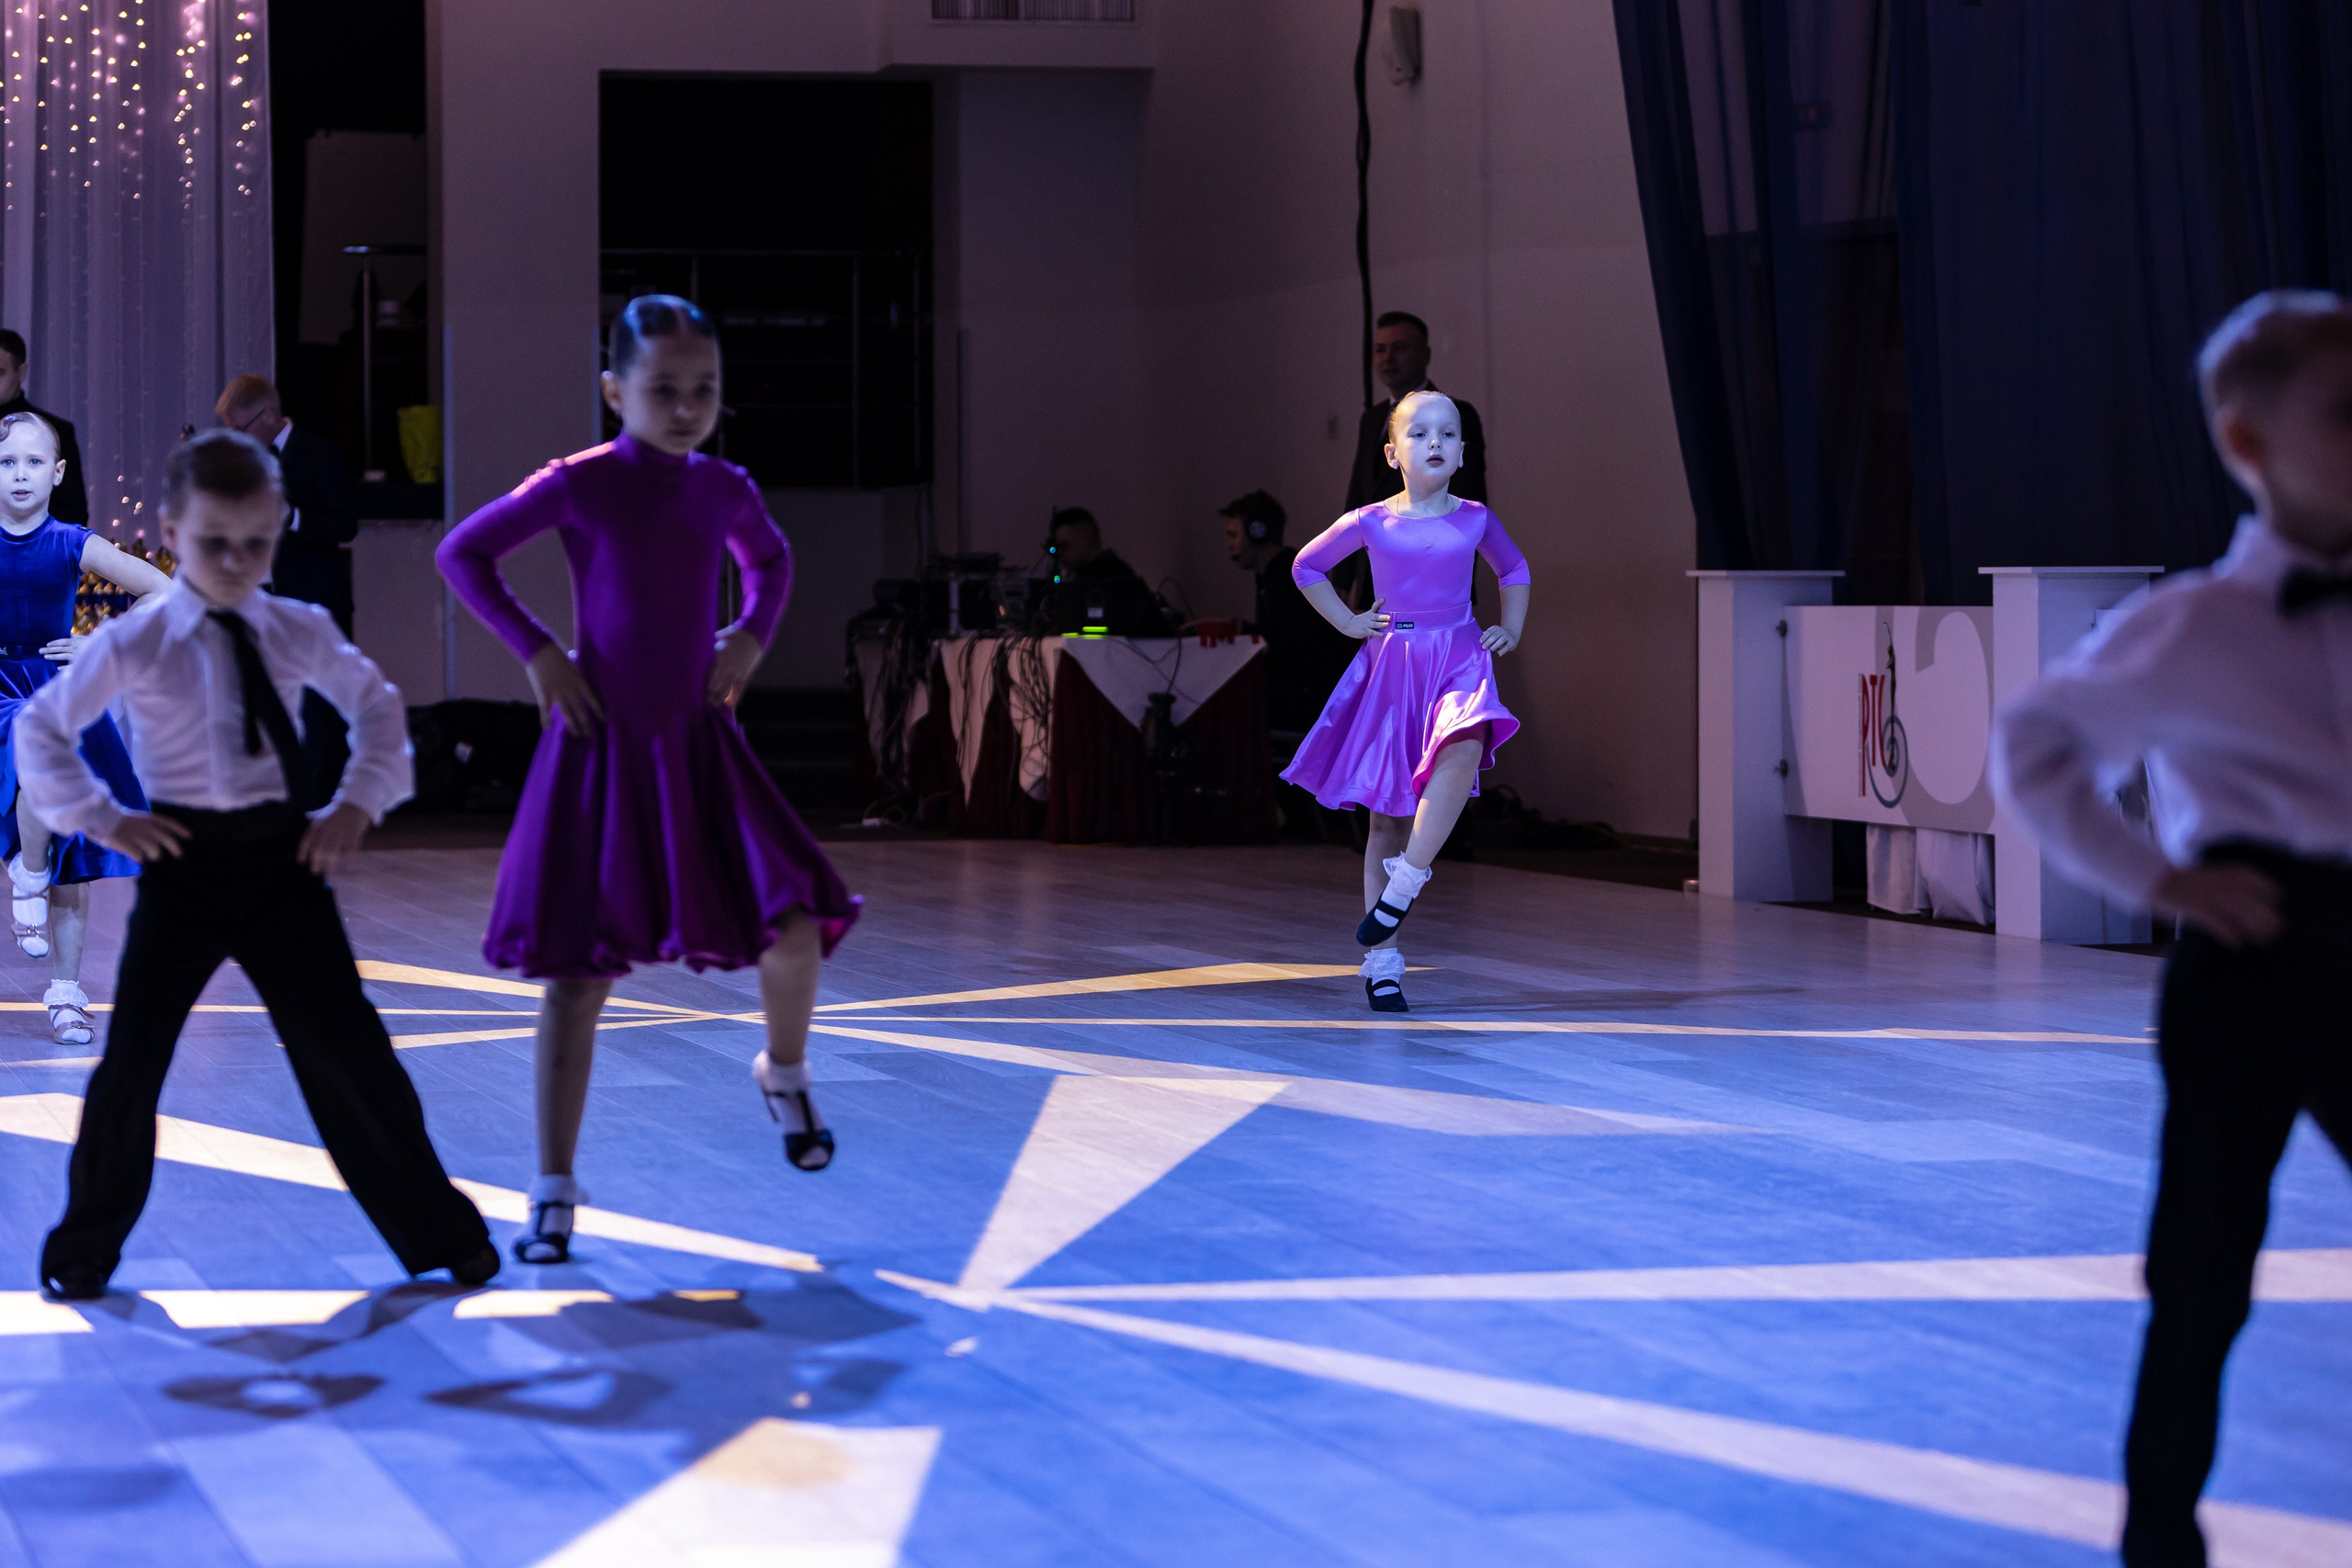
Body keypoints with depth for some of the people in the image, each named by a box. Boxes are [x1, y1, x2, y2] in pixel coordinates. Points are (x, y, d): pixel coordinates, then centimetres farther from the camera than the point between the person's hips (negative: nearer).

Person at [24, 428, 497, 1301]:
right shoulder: (133, 645, -5)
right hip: (186, 862, -2)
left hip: (283, 859, 2)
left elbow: (376, 706, 20)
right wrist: (104, 819, -4)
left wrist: (360, 802, 8)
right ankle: (83, 1252, 17)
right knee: (133, 1059, 0)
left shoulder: (298, 633, 4)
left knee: (347, 1050, 2)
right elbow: (40, 732, 2)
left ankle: (441, 1236, 13)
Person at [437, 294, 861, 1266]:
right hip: (603, 748, -3)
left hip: (700, 749, 3)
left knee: (794, 929, -10)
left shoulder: (724, 489, 4)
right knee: (577, 971, -2)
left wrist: (752, 637, 9)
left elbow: (770, 560, 26)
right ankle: (555, 1192, 6)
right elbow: (463, 553, 1)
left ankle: (785, 1072, 24)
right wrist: (535, 650, -6)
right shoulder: (579, 485, -9)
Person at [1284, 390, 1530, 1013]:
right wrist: (1347, 621, 8)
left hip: (1458, 657, 1)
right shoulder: (1370, 523, 0)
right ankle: (1381, 960, 6)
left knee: (1464, 747, -34)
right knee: (1387, 814, 0)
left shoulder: (1474, 519, 5)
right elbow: (1307, 566, 16)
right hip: (1392, 663, -1)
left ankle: (1402, 886, -27)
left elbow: (1514, 570, 25)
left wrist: (1511, 628, 12)